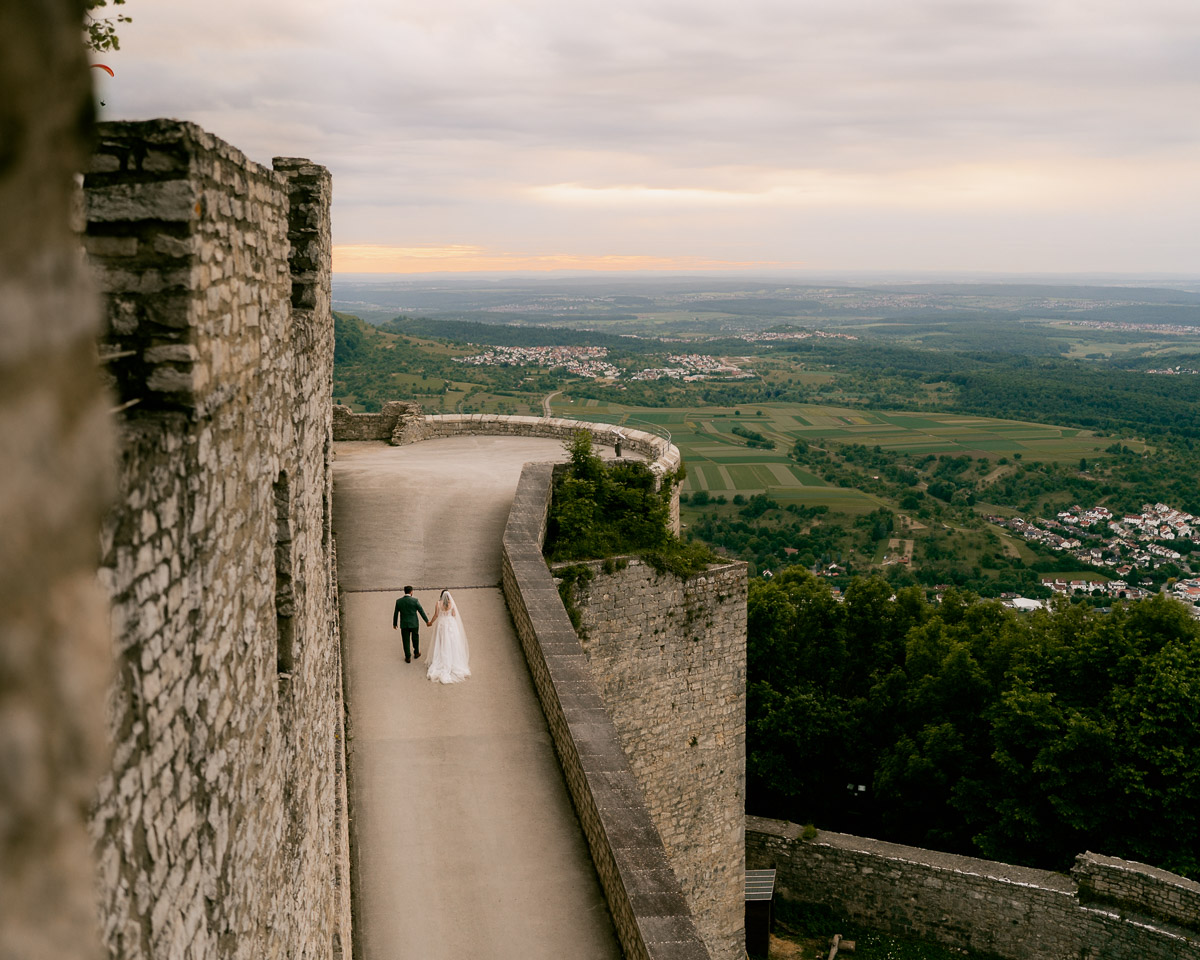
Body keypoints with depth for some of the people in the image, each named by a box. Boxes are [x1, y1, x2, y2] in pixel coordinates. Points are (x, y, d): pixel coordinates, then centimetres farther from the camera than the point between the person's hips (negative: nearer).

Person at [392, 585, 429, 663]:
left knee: (406, 641, 9)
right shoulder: (415, 600, -13)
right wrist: (427, 621, 1)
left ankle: (408, 658, 12)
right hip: (414, 624, -1)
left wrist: (394, 624, 15)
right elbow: (421, 611, -8)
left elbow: (395, 613, 2)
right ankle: (416, 653, 36)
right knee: (415, 638, 21)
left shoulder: (399, 601, -6)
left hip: (404, 625, 1)